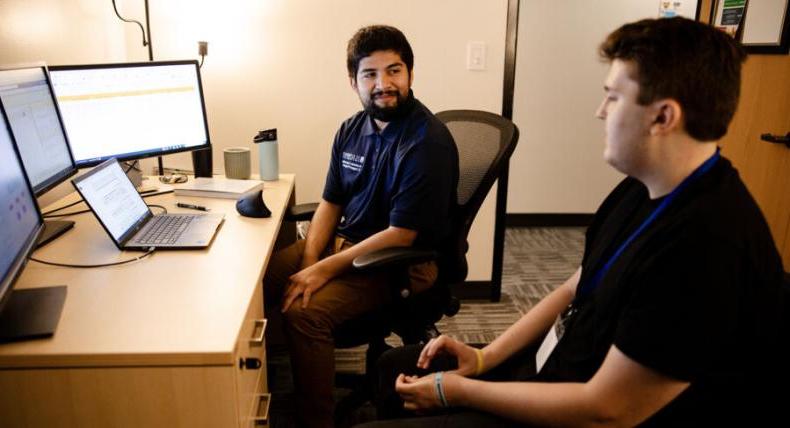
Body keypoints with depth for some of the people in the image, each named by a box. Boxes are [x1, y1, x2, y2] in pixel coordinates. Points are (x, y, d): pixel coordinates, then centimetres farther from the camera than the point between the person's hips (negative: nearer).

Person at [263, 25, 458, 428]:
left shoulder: (428, 142, -21)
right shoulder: (351, 130, 2)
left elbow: (401, 235, -22)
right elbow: (330, 203, 8)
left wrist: (325, 270, -20)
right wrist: (308, 264, -8)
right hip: (342, 241, 8)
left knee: (304, 313, -26)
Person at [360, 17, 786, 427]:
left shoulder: (709, 250, -31)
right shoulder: (642, 189, 0)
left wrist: (457, 391, -17)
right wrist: (484, 357, 0)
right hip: (555, 367, 8)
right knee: (397, 367, 15)